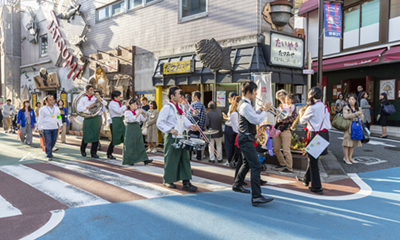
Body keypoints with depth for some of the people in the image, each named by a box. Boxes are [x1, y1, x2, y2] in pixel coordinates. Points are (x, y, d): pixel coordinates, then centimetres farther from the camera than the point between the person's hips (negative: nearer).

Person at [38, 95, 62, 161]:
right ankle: (49, 155, 1)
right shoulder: (43, 109, -3)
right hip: (46, 128, -4)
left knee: (53, 141, 8)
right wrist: (40, 128, -4)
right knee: (48, 142, -5)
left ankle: (49, 151, 32)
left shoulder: (56, 108, 9)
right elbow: (40, 119, -2)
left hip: (55, 128, 4)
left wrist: (60, 125, 16)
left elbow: (59, 117, 19)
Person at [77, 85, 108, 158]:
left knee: (96, 135, 1)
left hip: (96, 118, 3)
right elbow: (79, 108, -10)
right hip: (87, 118, -3)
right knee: (87, 135, -1)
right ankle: (83, 150, 26)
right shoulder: (83, 99, 1)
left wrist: (99, 99, -15)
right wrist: (89, 107, -15)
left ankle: (93, 153, 10)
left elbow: (105, 103, 2)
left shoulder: (96, 97, 9)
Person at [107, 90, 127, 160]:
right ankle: (109, 154, 13)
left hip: (121, 121, 8)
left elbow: (122, 112, 18)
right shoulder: (112, 103, -10)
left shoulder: (119, 103, 16)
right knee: (114, 139, -2)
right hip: (114, 122, -8)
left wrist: (126, 106, 6)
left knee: (125, 137, 2)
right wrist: (125, 106, -13)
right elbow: (118, 111, -22)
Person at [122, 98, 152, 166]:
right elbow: (131, 119, -19)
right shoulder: (127, 112, -3)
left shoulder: (137, 111, 12)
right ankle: (128, 161, 11)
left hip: (137, 128, 5)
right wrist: (138, 114, -26)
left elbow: (143, 120, 6)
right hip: (130, 129, -5)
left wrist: (144, 115, -13)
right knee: (130, 145, -1)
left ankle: (144, 160, -5)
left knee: (140, 144, 0)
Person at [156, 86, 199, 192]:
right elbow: (159, 123, -14)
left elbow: (183, 119, 22)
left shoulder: (179, 107, 15)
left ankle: (186, 182, 8)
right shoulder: (167, 108, -10)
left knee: (185, 158, 5)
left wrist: (190, 126, 4)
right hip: (171, 137, -8)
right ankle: (168, 181, 19)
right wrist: (170, 130, -24)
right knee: (170, 158, 2)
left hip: (181, 136, 8)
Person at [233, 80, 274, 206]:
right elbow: (257, 120, -23)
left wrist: (261, 110, 9)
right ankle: (256, 197, -18)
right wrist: (265, 110, -10)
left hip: (246, 138, 11)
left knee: (247, 163, 24)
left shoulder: (245, 104, 15)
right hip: (246, 139, -11)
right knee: (256, 166, -15)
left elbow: (253, 116, 23)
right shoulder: (245, 105, -19)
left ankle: (237, 185, 39)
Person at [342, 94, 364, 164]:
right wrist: (356, 114, -23)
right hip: (348, 127, -5)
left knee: (354, 142, 9)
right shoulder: (346, 108, -4)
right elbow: (345, 116, -19)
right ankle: (346, 158, 4)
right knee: (347, 142, -5)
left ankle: (350, 157, 19)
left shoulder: (358, 108, 12)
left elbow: (362, 116, 10)